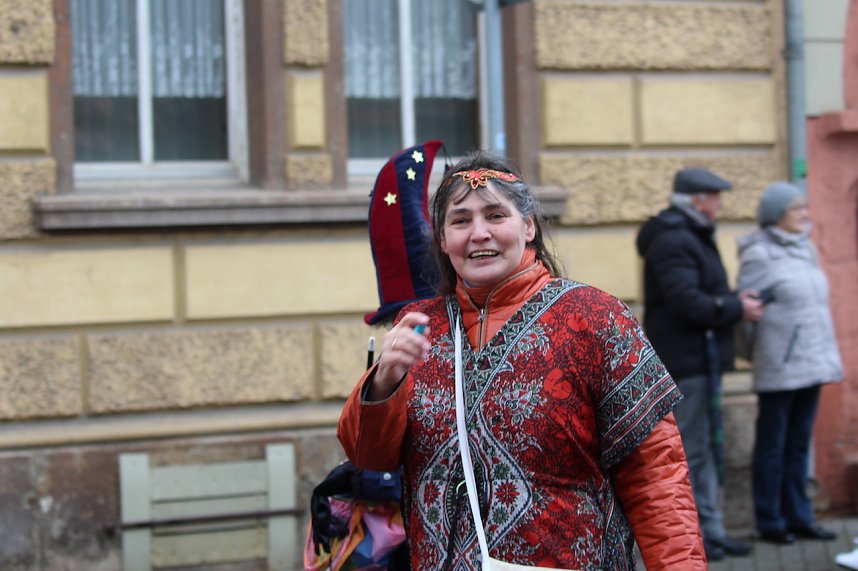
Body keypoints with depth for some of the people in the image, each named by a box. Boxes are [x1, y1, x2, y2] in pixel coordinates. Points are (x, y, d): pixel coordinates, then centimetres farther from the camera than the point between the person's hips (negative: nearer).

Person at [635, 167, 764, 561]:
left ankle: (710, 529, 23)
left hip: (701, 361, 11)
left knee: (707, 448, 15)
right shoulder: (673, 242, -17)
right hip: (685, 362, -11)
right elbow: (687, 303, -25)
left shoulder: (691, 238, 19)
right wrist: (737, 309, -14)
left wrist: (734, 300, 3)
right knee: (690, 451, -7)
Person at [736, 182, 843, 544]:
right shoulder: (759, 254, -10)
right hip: (778, 367, -7)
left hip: (811, 364, 7)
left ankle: (798, 518, 18)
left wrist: (830, 357, 14)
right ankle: (770, 523, 10)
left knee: (799, 445, 11)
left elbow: (818, 305, 17)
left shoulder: (804, 249, 14)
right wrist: (753, 351, -3)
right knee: (772, 446, 2)